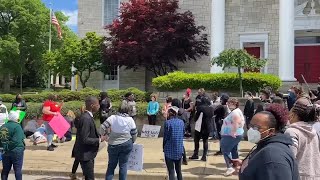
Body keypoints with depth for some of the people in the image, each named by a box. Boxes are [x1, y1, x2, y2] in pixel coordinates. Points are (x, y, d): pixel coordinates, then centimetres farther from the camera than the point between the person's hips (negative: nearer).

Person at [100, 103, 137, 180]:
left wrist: (105, 135, 8)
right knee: (123, 165, 11)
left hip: (113, 145, 0)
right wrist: (131, 142, 19)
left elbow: (102, 127, -10)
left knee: (111, 165, 14)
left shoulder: (112, 117, -5)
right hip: (126, 144, 0)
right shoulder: (130, 120, -3)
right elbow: (134, 133, 2)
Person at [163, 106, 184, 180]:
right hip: (179, 150, 5)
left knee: (171, 171, 1)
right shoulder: (181, 122, 1)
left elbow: (165, 137, -9)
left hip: (170, 150, -5)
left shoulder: (168, 122, -14)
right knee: (179, 170, 18)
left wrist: (164, 148, 5)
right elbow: (183, 134, 6)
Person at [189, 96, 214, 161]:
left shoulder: (200, 108, -15)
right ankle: (204, 156, 8)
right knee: (205, 141, 11)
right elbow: (212, 117, 10)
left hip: (200, 126, -4)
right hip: (208, 127, 5)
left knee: (196, 140, 11)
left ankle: (196, 154, 13)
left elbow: (196, 117, -10)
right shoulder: (211, 108, 2)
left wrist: (196, 120, 8)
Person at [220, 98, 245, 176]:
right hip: (237, 135, 11)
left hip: (231, 136, -11)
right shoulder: (237, 111, 15)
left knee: (225, 151, -8)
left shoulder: (234, 112, -18)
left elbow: (236, 123, -31)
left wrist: (233, 133, -27)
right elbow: (242, 122, 21)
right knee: (234, 151, 16)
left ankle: (230, 168, -11)